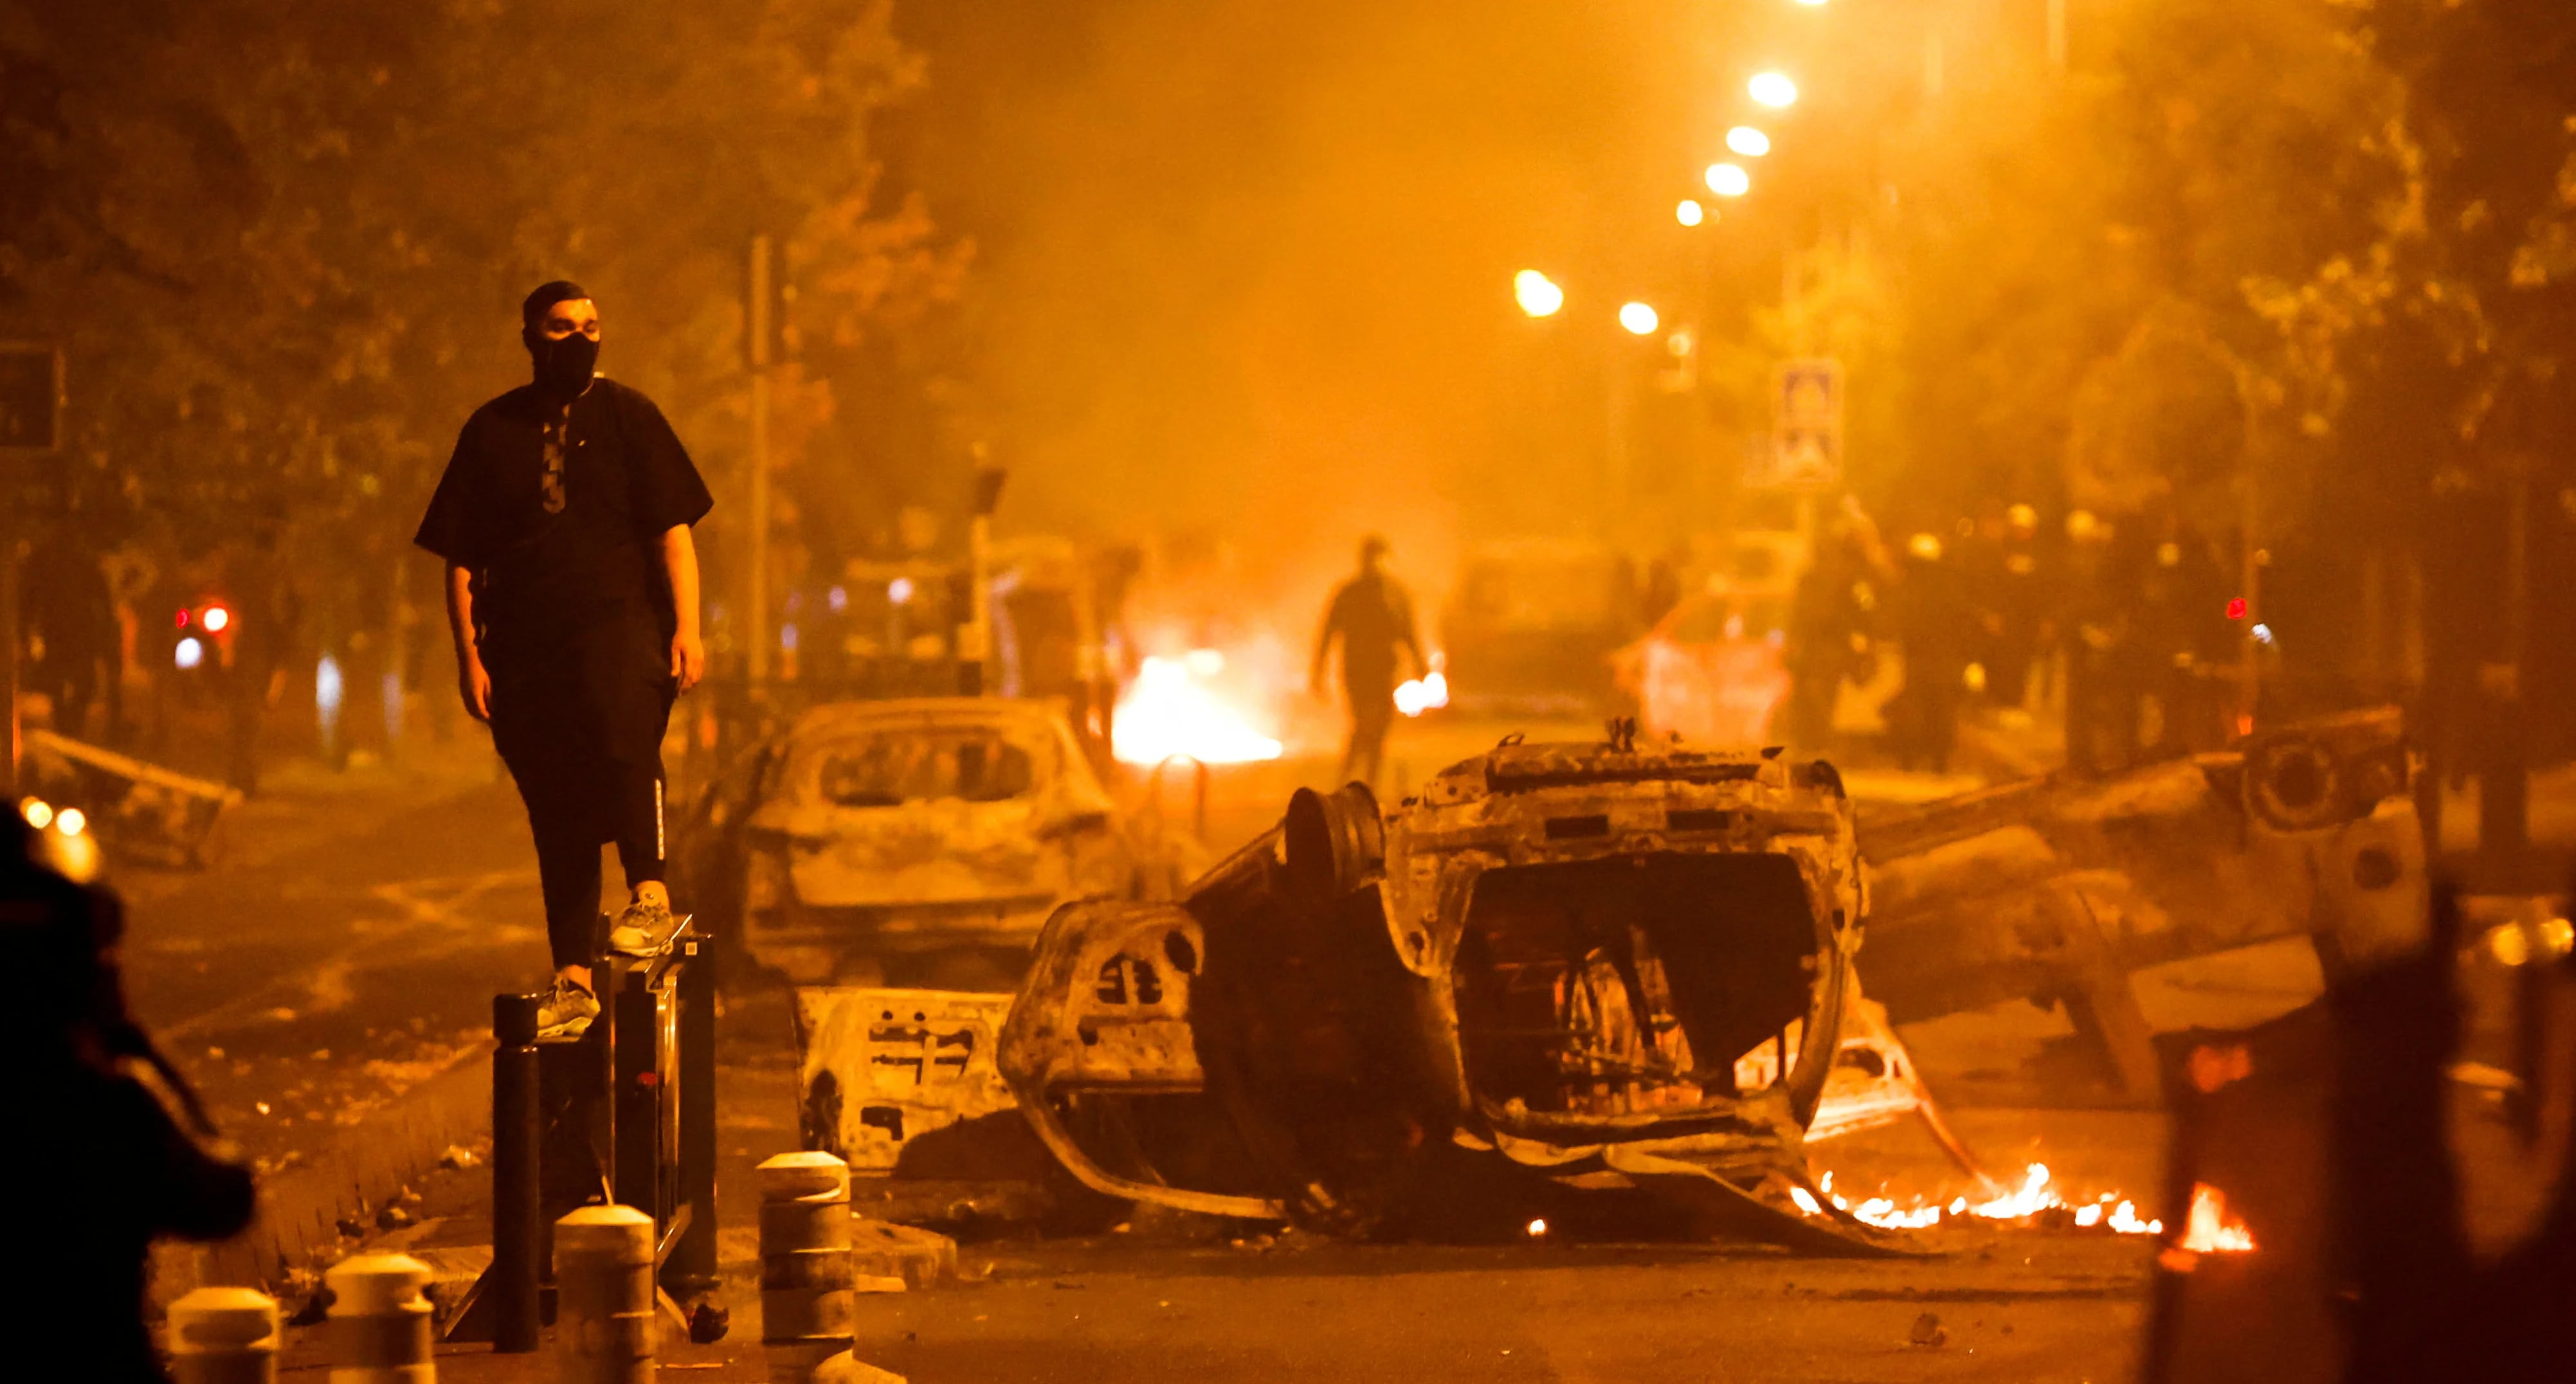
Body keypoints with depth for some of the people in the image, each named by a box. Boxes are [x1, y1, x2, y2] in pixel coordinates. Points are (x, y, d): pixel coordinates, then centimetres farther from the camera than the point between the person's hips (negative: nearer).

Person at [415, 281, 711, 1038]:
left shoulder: (625, 414, 8)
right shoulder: (492, 430, 12)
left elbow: (673, 528, 5)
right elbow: (460, 558, 12)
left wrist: (687, 626, -6)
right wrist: (468, 655, 4)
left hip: (620, 621, -2)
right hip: (525, 643, 2)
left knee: (620, 724, -34)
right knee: (557, 816, 3)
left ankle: (650, 892, -24)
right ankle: (572, 980, 7)